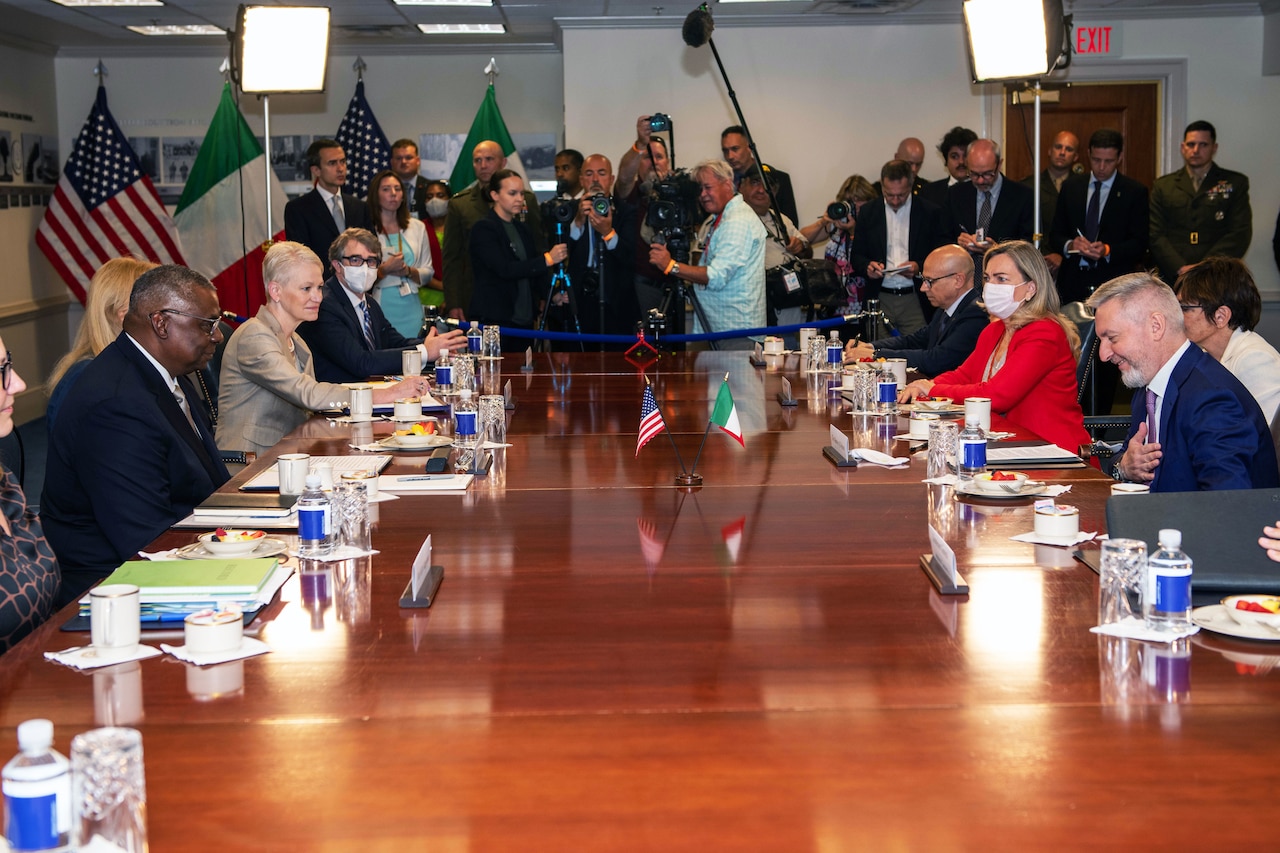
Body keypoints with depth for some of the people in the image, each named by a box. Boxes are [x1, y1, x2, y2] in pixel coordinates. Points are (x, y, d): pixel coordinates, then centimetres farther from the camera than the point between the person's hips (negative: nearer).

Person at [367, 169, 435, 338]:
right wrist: (385, 269, -15)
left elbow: (428, 273, 11)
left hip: (410, 309, 3)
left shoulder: (417, 227, 13)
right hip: (380, 307, -3)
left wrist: (409, 271, -6)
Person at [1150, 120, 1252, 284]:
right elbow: (1155, 235, 6)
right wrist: (1181, 268, -9)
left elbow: (1240, 234, 1)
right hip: (1172, 277, 1)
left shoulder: (1235, 183, 11)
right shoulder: (1163, 186, 14)